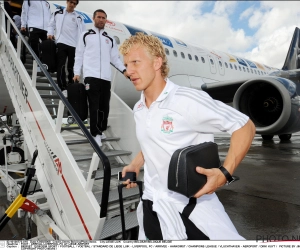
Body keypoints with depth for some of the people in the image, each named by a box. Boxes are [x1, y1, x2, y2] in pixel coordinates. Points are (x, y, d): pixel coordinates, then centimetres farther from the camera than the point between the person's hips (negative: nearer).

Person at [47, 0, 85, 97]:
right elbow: (51, 24, 20)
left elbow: (82, 32, 7)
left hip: (74, 45, 1)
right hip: (61, 43, 0)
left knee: (71, 67, 3)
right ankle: (63, 88, -12)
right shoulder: (57, 13, 14)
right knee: (61, 66, -9)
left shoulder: (78, 18, 14)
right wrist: (50, 33, 1)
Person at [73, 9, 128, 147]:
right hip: (91, 76, -3)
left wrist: (124, 70, 3)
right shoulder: (85, 35, 13)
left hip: (106, 77, 3)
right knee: (94, 106, -9)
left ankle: (100, 130, 15)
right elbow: (79, 55, 10)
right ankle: (96, 133, -3)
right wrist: (77, 72, 0)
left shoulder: (110, 39, 21)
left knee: (104, 106, 1)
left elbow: (115, 58, 18)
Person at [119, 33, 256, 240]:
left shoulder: (188, 100, -19)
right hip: (153, 205, 6)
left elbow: (245, 126, -15)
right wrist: (136, 165, 12)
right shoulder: (138, 110, 5)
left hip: (193, 204, -6)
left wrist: (225, 172, -26)